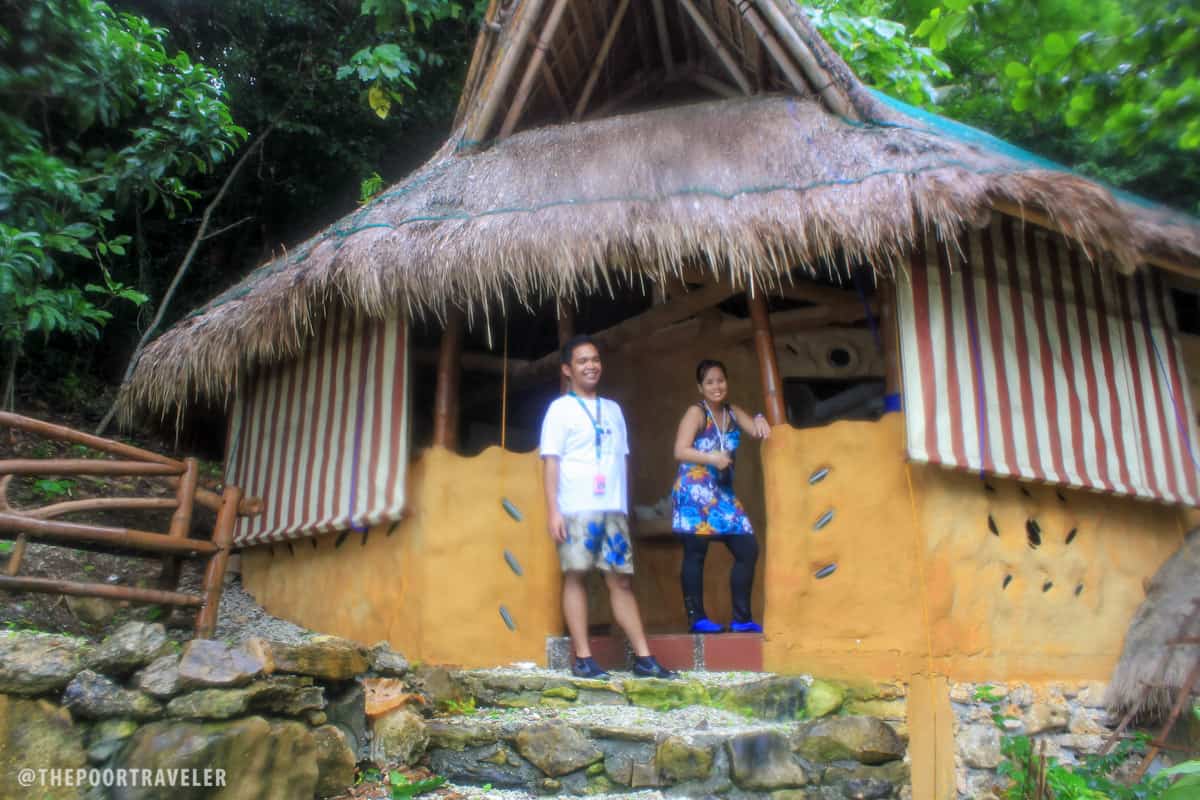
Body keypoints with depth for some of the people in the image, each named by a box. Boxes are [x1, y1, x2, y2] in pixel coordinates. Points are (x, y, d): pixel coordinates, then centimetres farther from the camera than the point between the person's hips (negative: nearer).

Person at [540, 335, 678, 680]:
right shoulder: (561, 409, 4)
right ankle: (583, 659, 2)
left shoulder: (613, 409, 19)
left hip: (613, 508, 4)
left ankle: (644, 658, 6)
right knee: (577, 575, -3)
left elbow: (621, 460, 18)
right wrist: (553, 510, -10)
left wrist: (624, 506, 12)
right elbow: (551, 461, -2)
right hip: (576, 509, -4)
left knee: (621, 579, 4)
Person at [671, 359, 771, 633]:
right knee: (695, 554, -4)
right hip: (695, 493, -7)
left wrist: (761, 420, -21)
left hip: (723, 494, 7)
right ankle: (696, 618, 4)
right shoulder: (696, 413, -5)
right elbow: (680, 452, -15)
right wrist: (712, 458, -24)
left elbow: (756, 430, 0)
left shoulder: (733, 413, 13)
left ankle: (742, 618, 11)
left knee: (748, 550, 3)